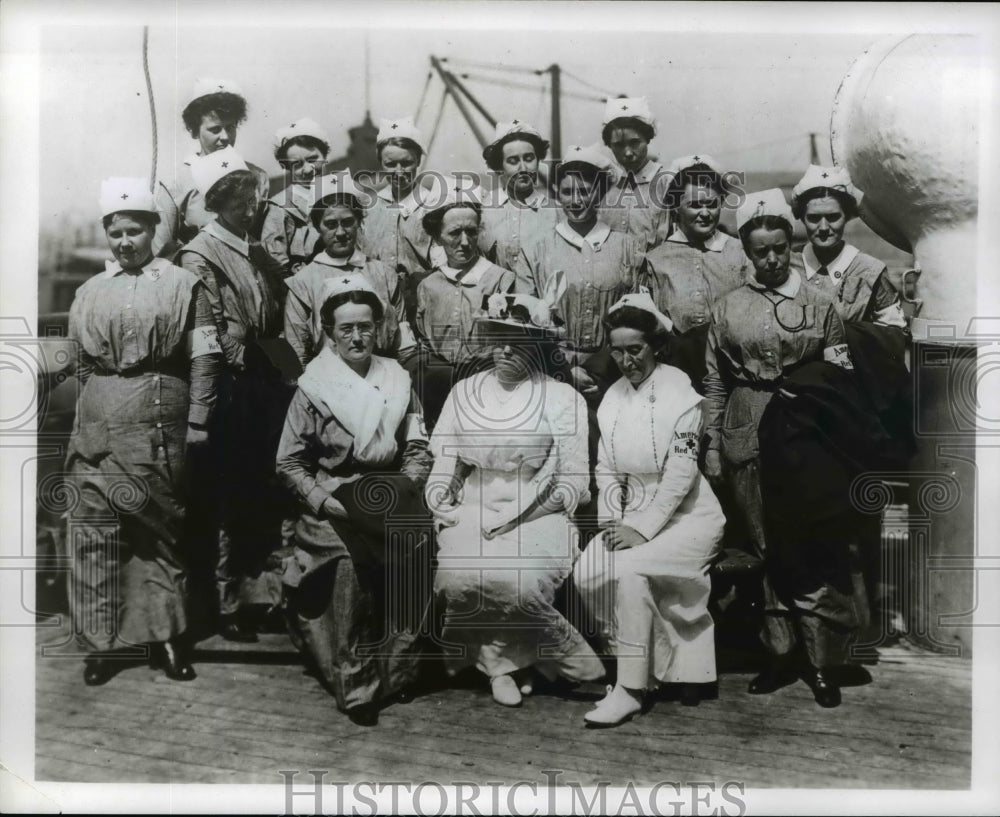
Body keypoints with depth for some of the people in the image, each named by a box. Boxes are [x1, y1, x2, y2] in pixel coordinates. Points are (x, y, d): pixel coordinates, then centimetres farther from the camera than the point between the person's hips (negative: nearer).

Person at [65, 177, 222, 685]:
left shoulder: (183, 285, 3)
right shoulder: (90, 293, 15)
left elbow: (204, 359, -2)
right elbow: (78, 363, 18)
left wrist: (197, 421, -7)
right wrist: (84, 418, 12)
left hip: (159, 422, -3)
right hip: (98, 427, 3)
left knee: (161, 528, 4)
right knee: (93, 528, 1)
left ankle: (166, 636, 16)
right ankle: (99, 642, 11)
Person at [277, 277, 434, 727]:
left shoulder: (398, 382, 9)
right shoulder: (312, 387, 2)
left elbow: (418, 450, 9)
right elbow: (290, 461, 3)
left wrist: (404, 488, -7)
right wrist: (321, 500, -8)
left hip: (392, 504, 2)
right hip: (333, 508, -2)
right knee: (347, 573, -19)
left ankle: (394, 672, 7)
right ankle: (355, 688, -2)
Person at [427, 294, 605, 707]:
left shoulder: (563, 399, 1)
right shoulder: (465, 393, 12)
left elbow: (573, 483, -3)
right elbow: (444, 465, 13)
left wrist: (514, 513, -13)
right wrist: (442, 504, -7)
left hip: (538, 517, -2)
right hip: (472, 513, 3)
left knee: (514, 577, -30)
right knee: (458, 575, -26)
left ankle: (500, 660, -2)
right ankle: (504, 659, -3)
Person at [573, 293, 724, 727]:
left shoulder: (680, 391, -13)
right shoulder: (613, 397, 7)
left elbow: (680, 472, -18)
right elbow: (606, 470, 8)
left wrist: (641, 529, -21)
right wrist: (612, 522, -7)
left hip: (687, 517, -6)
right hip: (634, 517, 6)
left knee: (629, 570, -28)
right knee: (588, 574, -15)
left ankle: (631, 689, -13)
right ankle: (660, 662, 5)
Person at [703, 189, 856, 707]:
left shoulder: (819, 305, 5)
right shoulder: (727, 309, 7)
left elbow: (842, 378, 9)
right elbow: (714, 382, 9)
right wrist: (712, 445, 6)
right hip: (747, 436, 1)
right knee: (766, 545, 6)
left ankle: (817, 660, 7)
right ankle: (780, 654, 17)